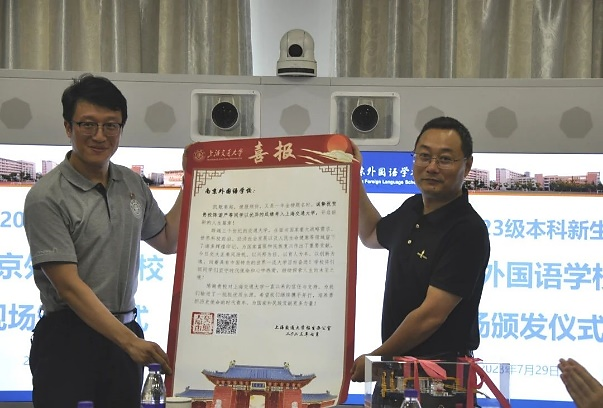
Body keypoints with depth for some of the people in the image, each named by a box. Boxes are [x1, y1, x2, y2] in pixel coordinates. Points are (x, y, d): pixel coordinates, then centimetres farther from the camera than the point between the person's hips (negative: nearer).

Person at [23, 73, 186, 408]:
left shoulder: (132, 185, 8)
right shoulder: (47, 197, -13)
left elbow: (167, 242, 24)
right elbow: (69, 285, -19)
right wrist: (130, 342, -25)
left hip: (124, 333, 6)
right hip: (68, 339, -6)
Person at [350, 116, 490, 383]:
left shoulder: (467, 231, -20)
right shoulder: (412, 209, 7)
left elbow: (430, 316, -22)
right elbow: (372, 235, 30)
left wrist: (375, 359, -13)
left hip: (441, 371, -7)